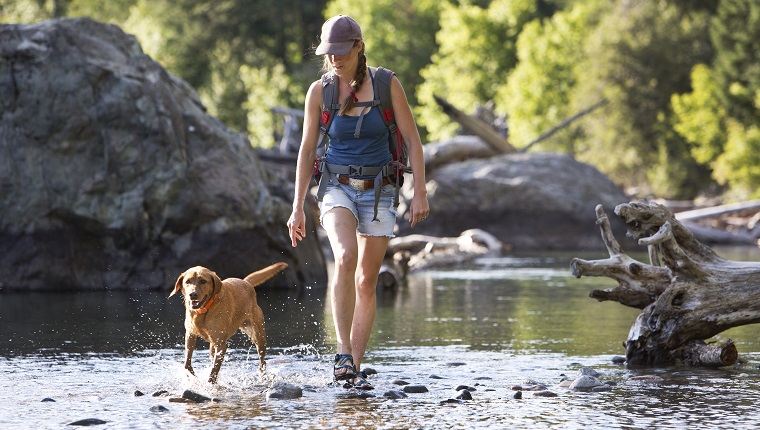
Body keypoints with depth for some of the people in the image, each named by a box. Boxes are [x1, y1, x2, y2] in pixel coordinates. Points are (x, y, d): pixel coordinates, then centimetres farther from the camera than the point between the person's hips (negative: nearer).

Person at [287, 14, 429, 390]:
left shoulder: (387, 85, -6)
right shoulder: (319, 91, -3)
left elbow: (413, 140, -3)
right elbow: (307, 150, 4)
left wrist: (420, 193, -10)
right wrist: (298, 207, 3)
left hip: (378, 191, 1)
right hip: (337, 188, -1)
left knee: (366, 282, 1)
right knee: (345, 257, -28)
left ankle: (355, 369, 8)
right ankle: (343, 354, -28)